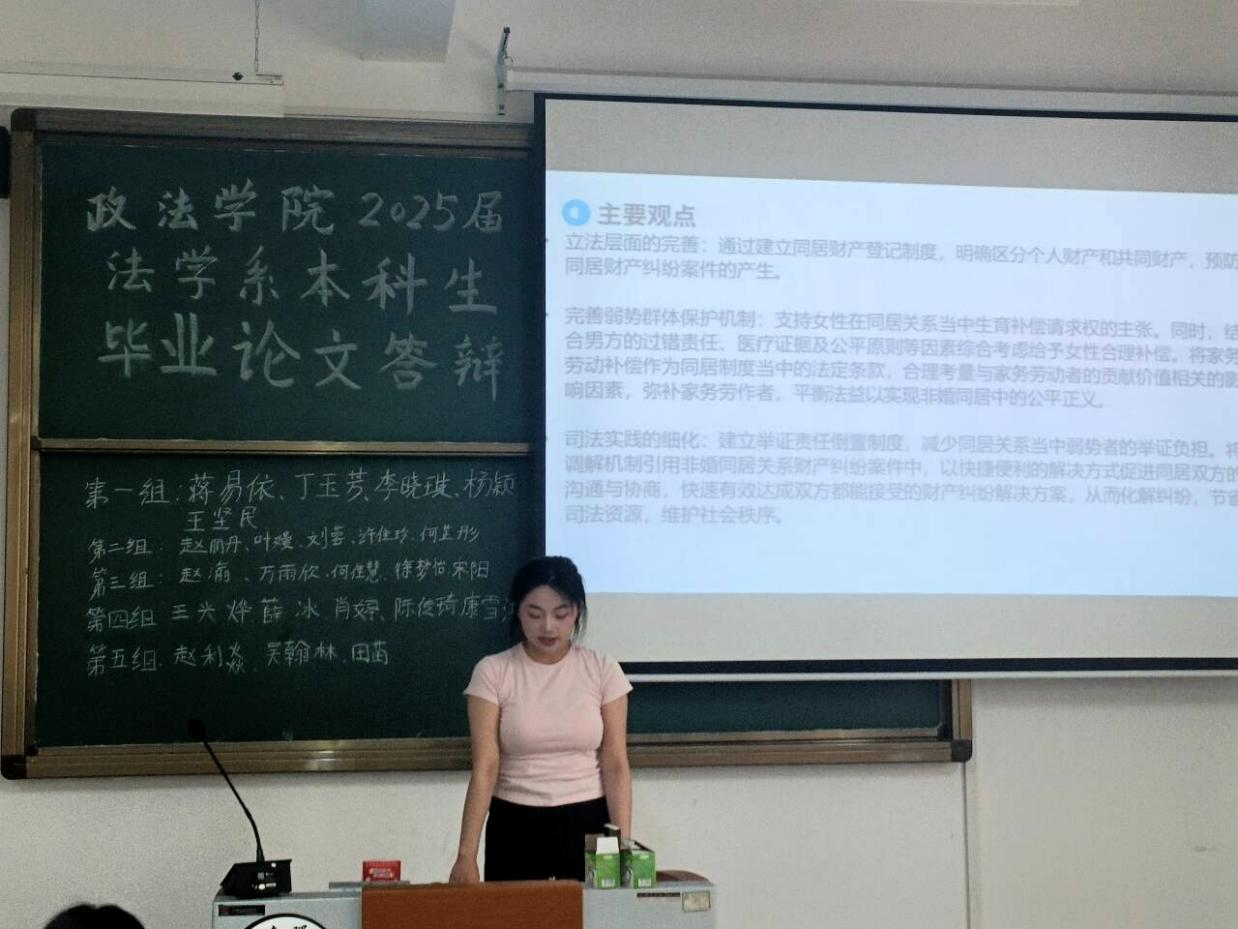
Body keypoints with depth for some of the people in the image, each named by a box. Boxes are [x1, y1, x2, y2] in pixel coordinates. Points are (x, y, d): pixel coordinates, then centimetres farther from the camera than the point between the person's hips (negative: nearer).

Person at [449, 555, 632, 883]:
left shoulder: (602, 670, -1)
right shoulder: (493, 672, -5)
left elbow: (615, 765, -2)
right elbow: (485, 767, -10)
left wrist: (623, 844, -10)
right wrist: (466, 855, -18)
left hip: (587, 824, 1)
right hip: (515, 827, 0)